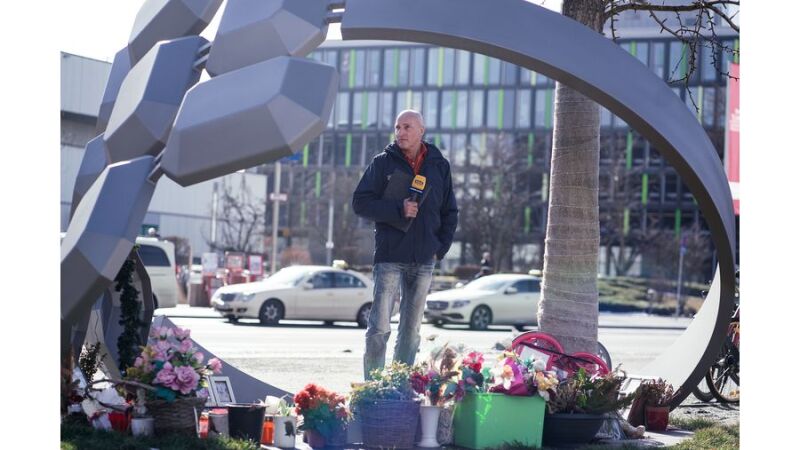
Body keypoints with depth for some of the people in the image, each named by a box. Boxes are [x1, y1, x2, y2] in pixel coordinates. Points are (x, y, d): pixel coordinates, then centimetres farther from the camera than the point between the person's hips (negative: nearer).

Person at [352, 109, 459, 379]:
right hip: (390, 257, -3)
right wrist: (398, 209, -15)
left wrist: (442, 247, 5)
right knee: (379, 328, -8)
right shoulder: (383, 162, 2)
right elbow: (361, 203, -3)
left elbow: (450, 212, 17)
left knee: (411, 330, 7)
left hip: (424, 261, 3)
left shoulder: (439, 166, 11)